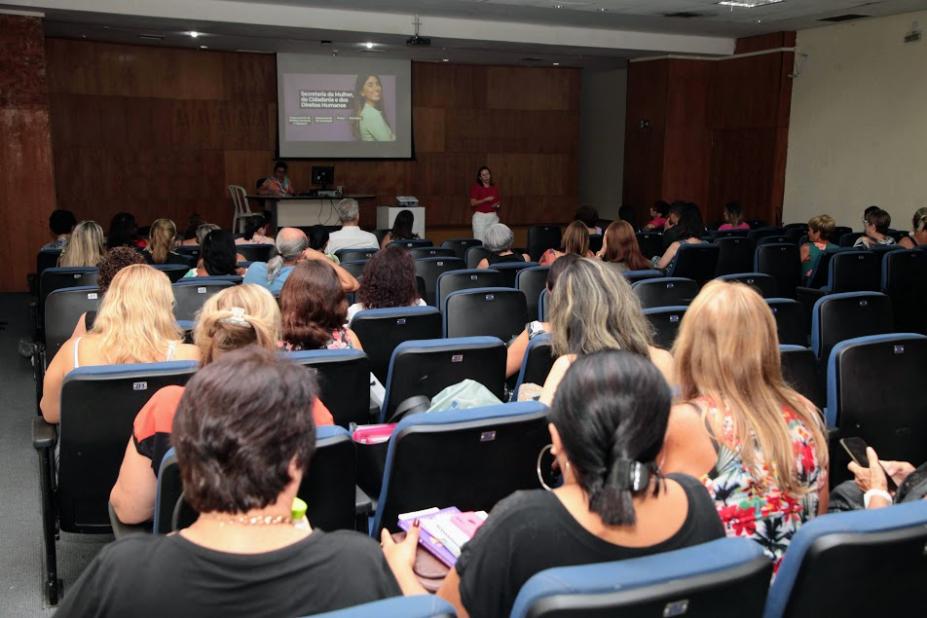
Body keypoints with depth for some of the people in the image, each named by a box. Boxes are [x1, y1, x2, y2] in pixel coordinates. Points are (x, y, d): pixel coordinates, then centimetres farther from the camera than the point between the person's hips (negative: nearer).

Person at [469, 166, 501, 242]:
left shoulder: (494, 187, 11)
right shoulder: (475, 187, -2)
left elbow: (498, 201, 21)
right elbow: (473, 203, -9)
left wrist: (498, 204, -3)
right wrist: (485, 200, -18)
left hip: (493, 216, 4)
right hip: (480, 216, -4)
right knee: (480, 240, -9)